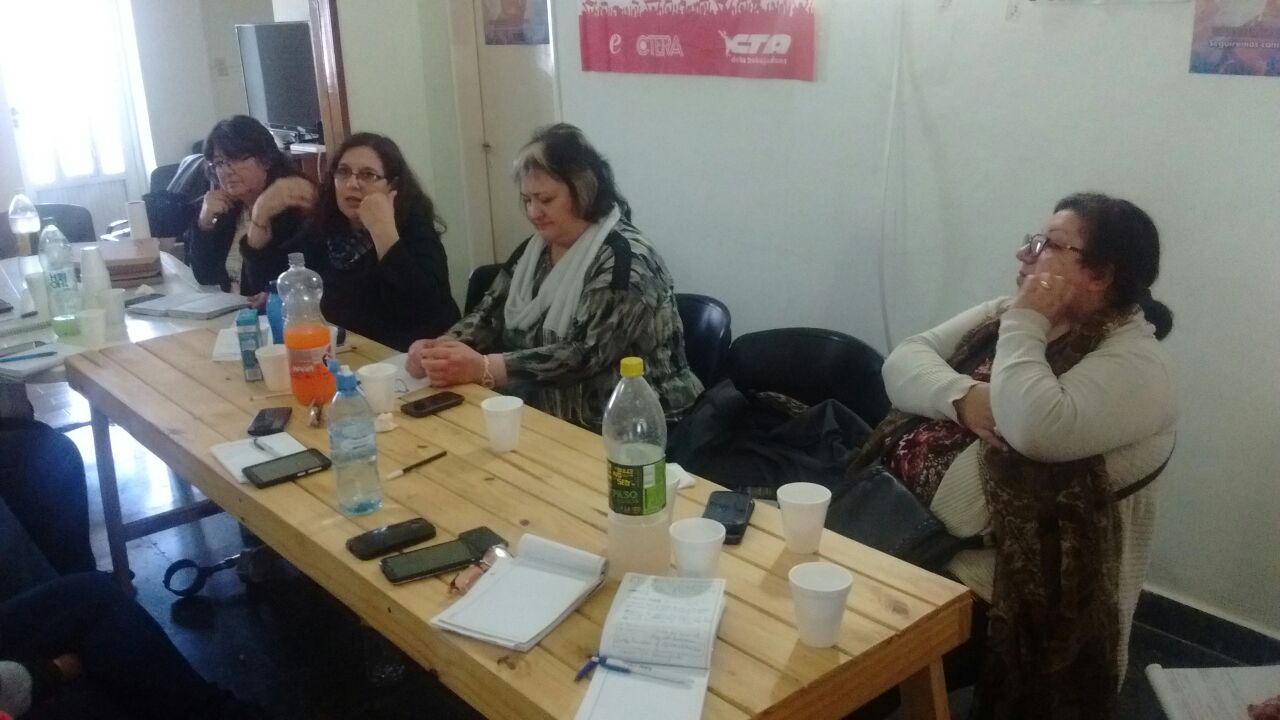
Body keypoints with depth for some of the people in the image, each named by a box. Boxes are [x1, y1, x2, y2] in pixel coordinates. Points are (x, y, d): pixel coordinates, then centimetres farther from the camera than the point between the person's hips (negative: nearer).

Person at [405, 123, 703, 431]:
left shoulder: (624, 259, -15)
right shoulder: (533, 251, 10)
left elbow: (585, 356, -25)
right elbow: (488, 316, 6)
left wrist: (483, 368, -29)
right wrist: (442, 347, -14)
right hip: (551, 423, 7)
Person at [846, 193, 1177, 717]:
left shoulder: (1135, 365, -11)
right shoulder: (1007, 315, 12)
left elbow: (1036, 430, -30)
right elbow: (903, 363, 4)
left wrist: (1025, 325, -17)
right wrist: (963, 395, -15)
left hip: (985, 570, -7)